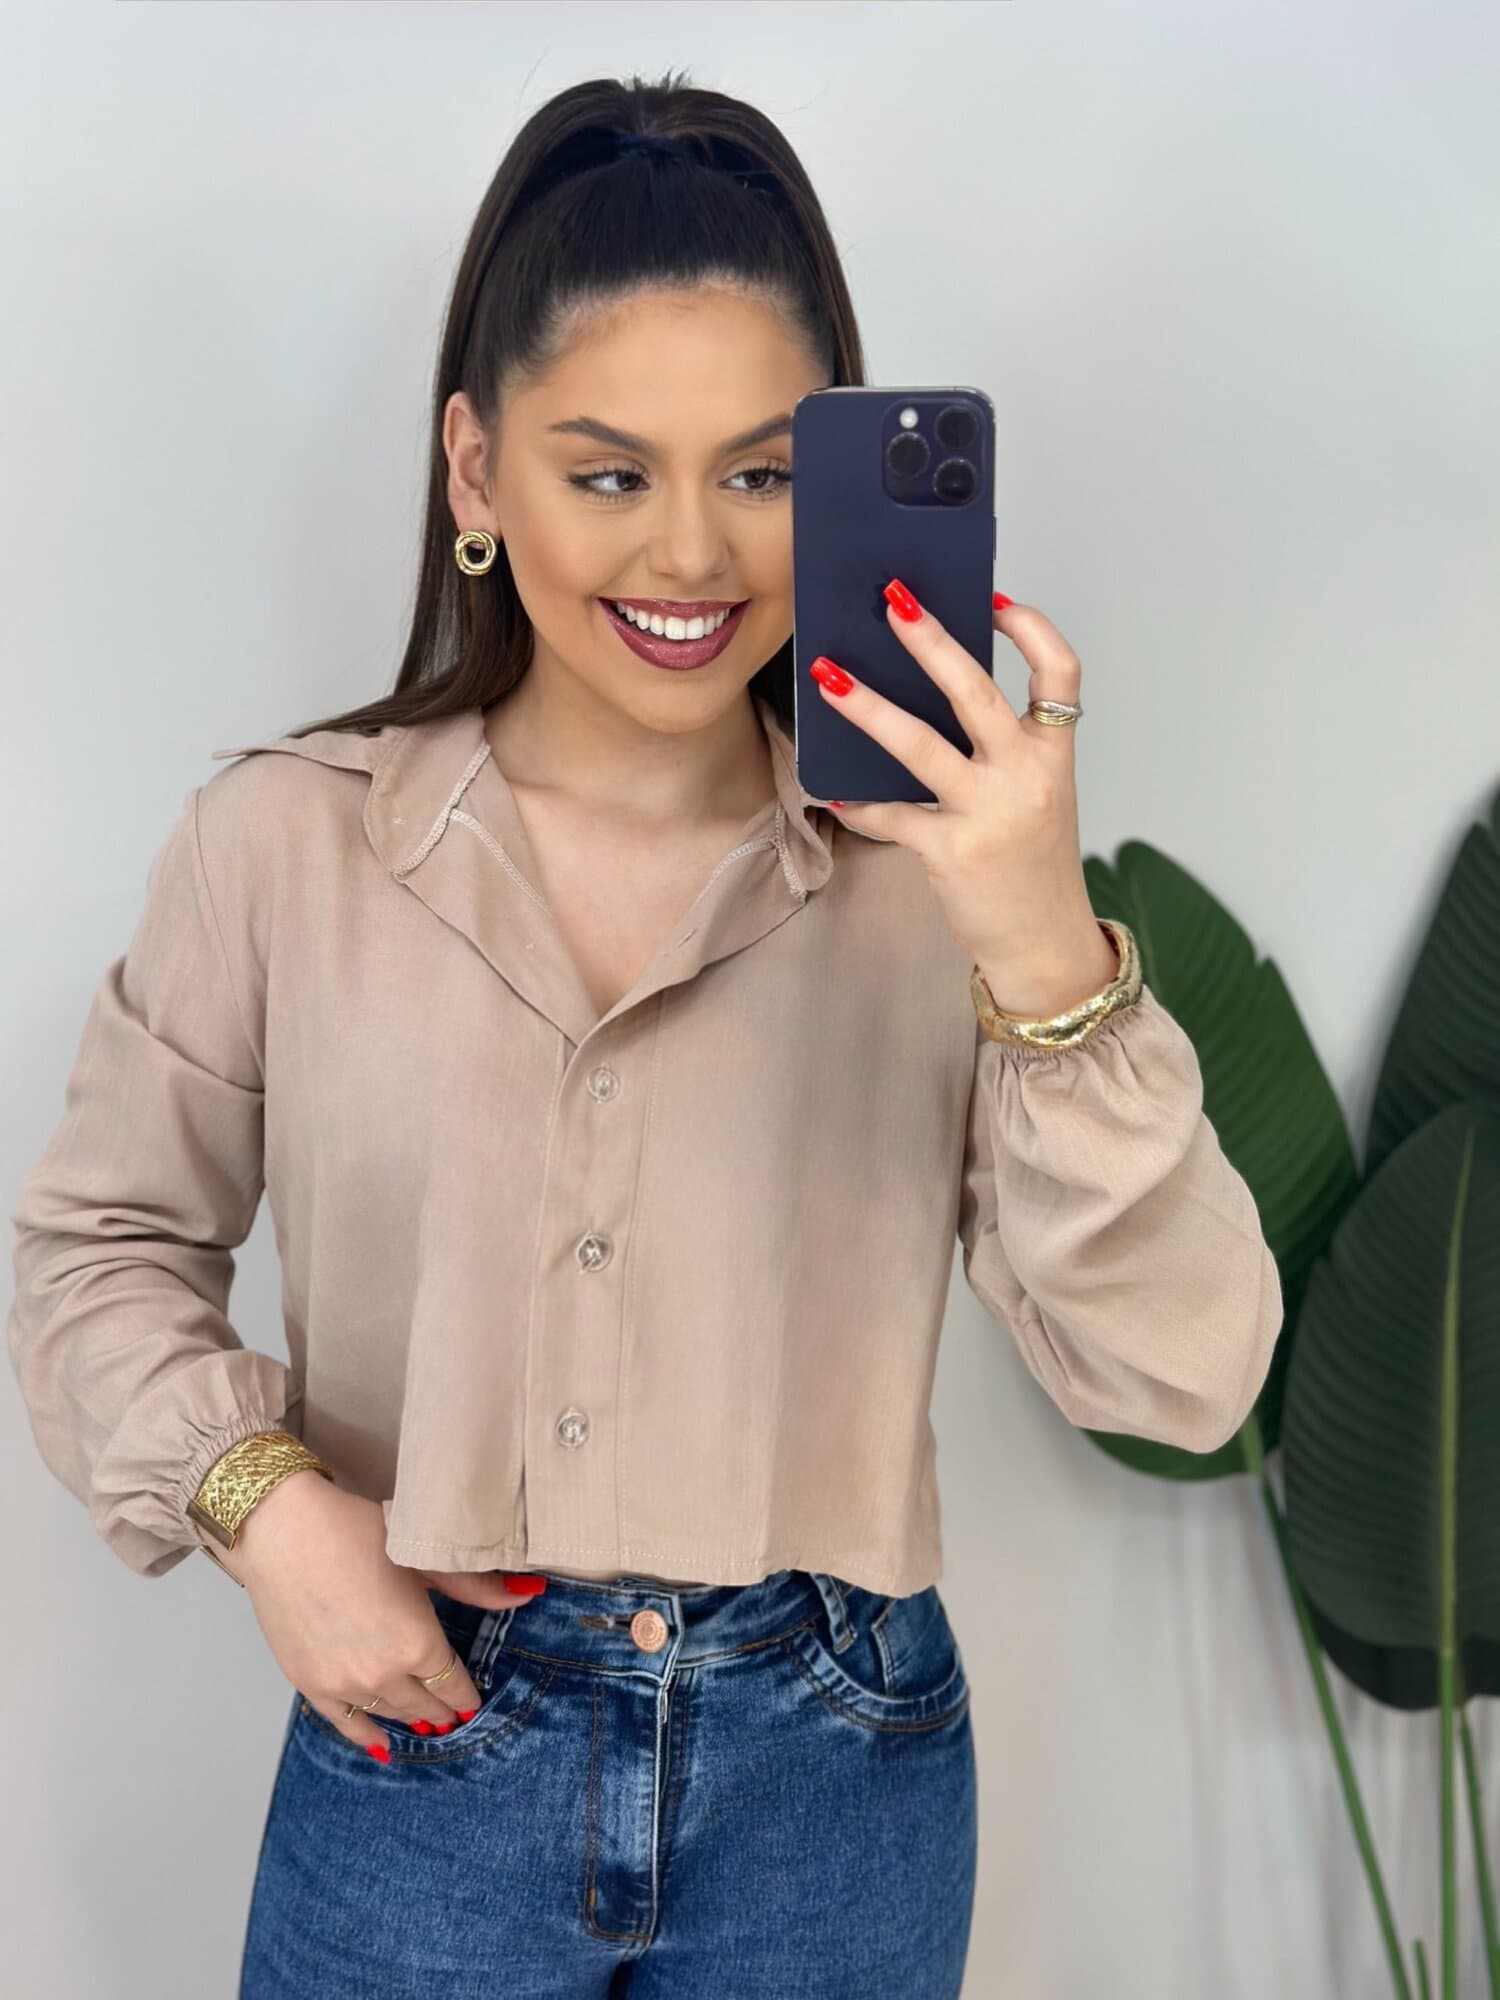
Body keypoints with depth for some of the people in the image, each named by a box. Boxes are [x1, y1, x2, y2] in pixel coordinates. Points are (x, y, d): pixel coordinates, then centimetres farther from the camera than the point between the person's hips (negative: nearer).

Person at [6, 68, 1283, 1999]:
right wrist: (261, 1503, -12)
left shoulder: (933, 859, -11)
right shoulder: (281, 843, -8)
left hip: (834, 1786, 1)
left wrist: (1048, 958, -29)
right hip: (419, 1745, 0)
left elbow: (1178, 1382, -16)